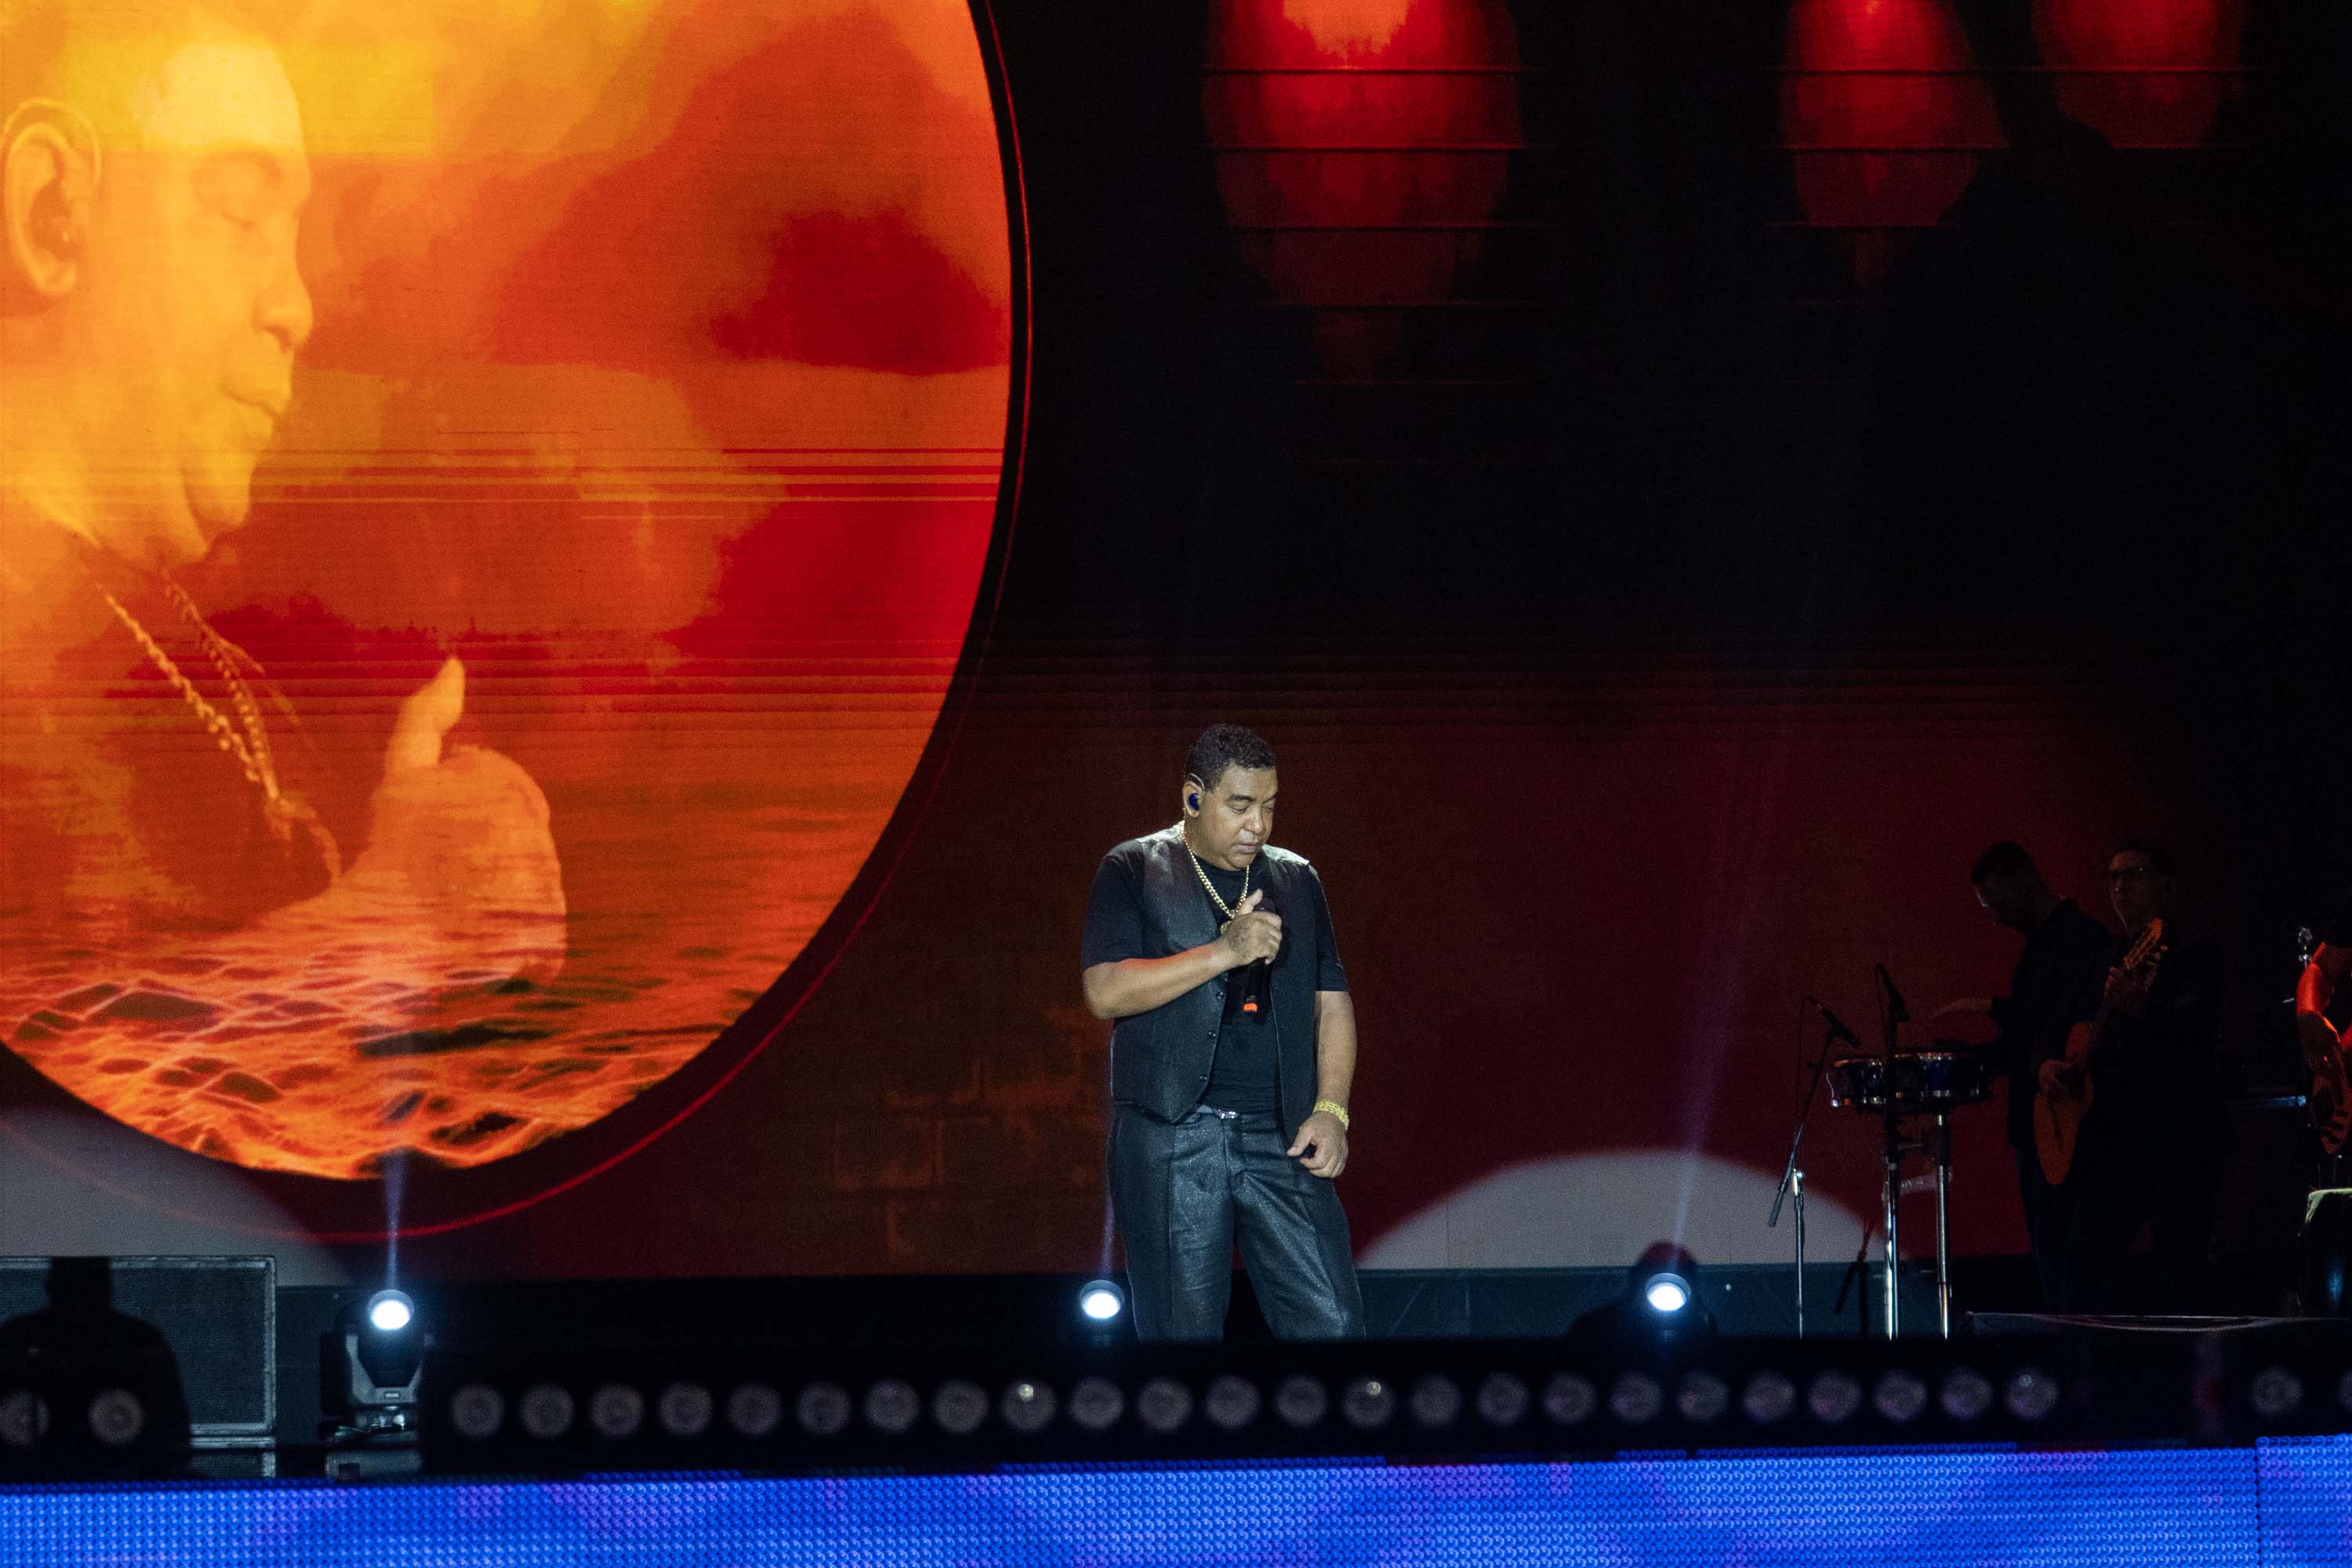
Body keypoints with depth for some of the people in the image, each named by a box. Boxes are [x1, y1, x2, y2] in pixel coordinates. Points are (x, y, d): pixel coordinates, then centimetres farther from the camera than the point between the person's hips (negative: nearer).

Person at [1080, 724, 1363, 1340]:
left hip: (1282, 1142, 3)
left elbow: (1333, 1004, 17)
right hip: (1170, 1143, -3)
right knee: (1184, 1332, -2)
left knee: (1333, 1323, -7)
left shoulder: (1296, 880, 17)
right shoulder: (1133, 871, 4)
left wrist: (1330, 1110, 2)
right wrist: (1224, 953, -15)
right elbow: (1105, 991, -8)